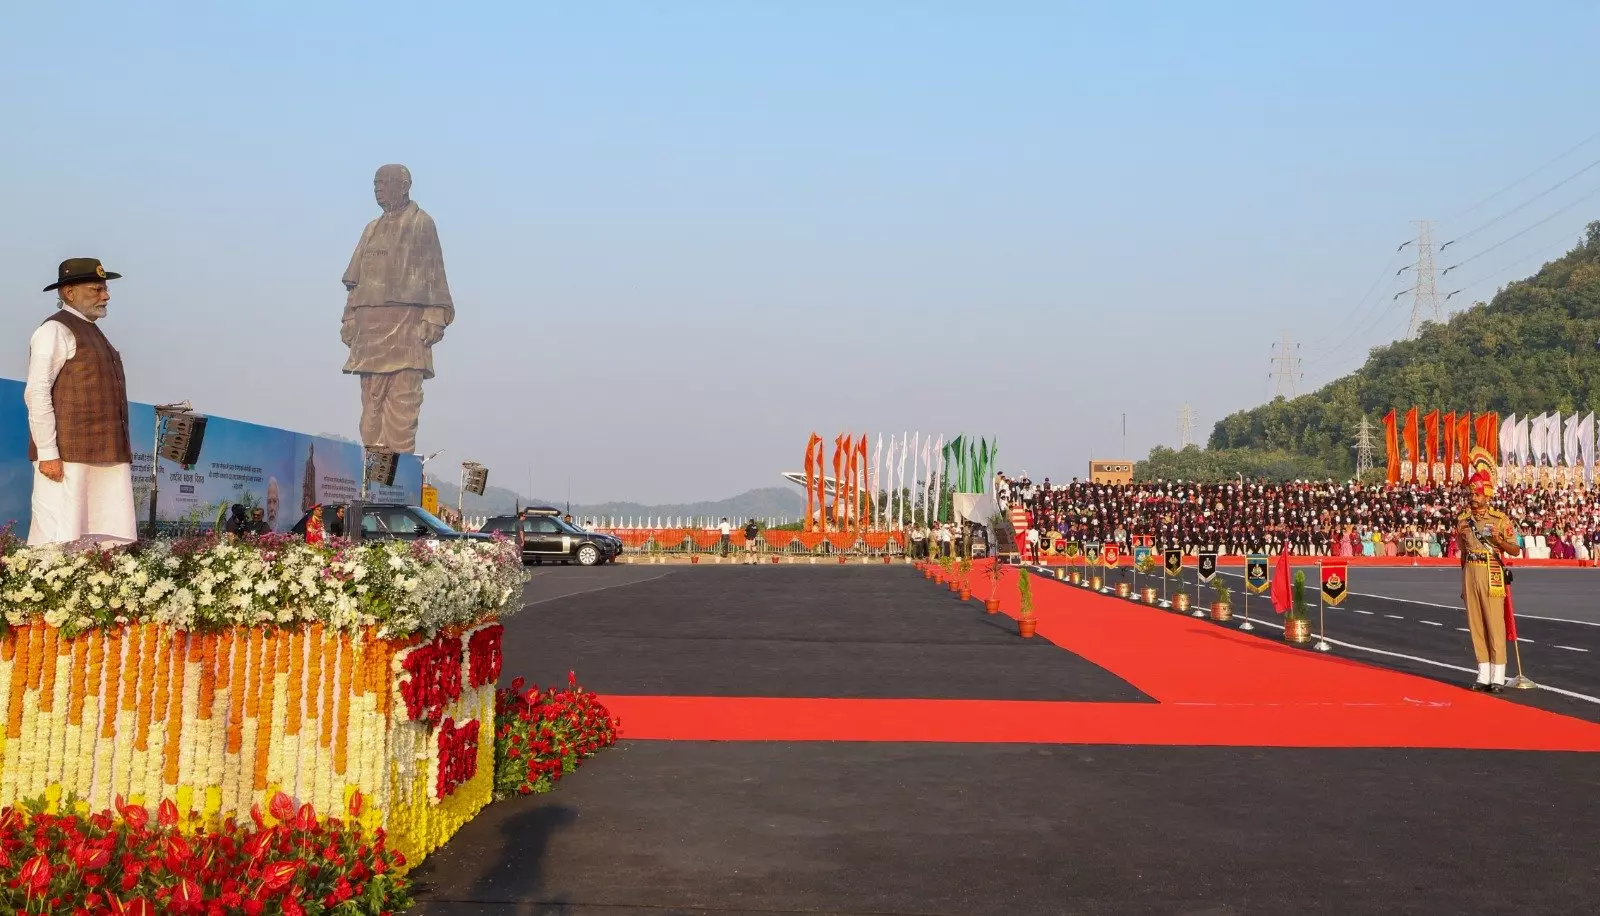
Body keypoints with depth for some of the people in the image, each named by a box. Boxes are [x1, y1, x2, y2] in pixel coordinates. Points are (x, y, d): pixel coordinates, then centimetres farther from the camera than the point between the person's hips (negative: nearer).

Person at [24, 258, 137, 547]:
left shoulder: (92, 331, 22)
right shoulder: (55, 331, -5)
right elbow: (37, 393, -13)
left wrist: (121, 448, 18)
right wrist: (48, 453, -19)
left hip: (104, 456, 8)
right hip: (68, 457, -8)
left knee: (114, 540, 1)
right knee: (61, 544, -10)